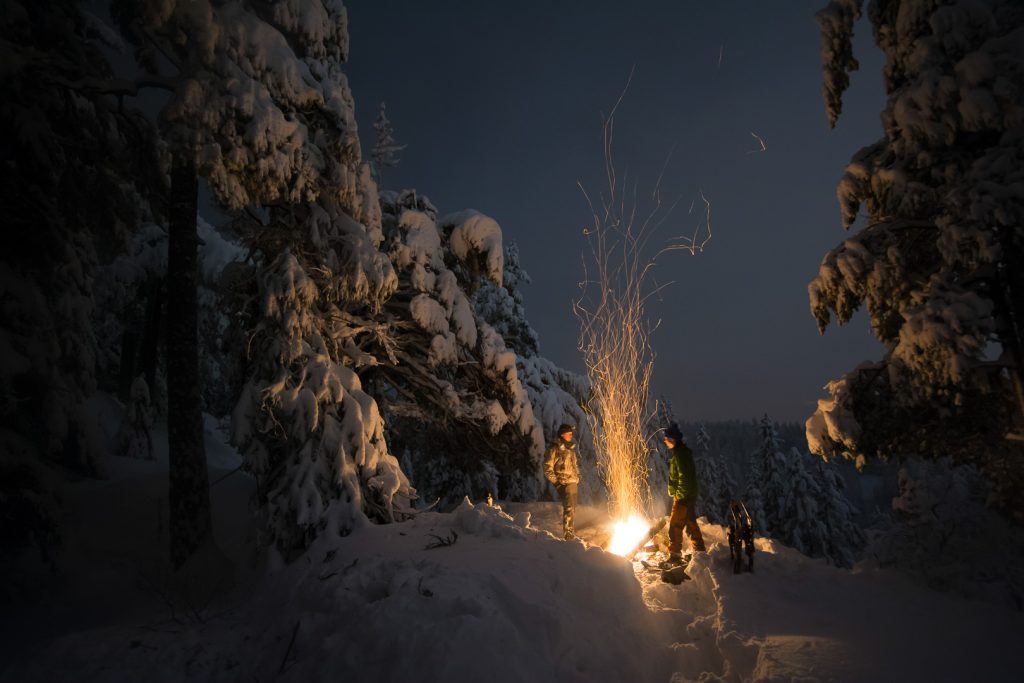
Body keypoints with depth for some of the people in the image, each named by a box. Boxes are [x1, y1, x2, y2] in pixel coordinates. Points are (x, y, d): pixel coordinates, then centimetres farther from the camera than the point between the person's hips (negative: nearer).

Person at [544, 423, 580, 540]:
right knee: (569, 507, -12)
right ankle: (568, 532, -4)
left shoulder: (570, 447, 13)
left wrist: (578, 477, 16)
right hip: (563, 483, -8)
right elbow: (547, 467, -12)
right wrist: (555, 481, -14)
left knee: (572, 507, 19)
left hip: (573, 482, 8)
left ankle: (569, 527, 36)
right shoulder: (554, 448, -12)